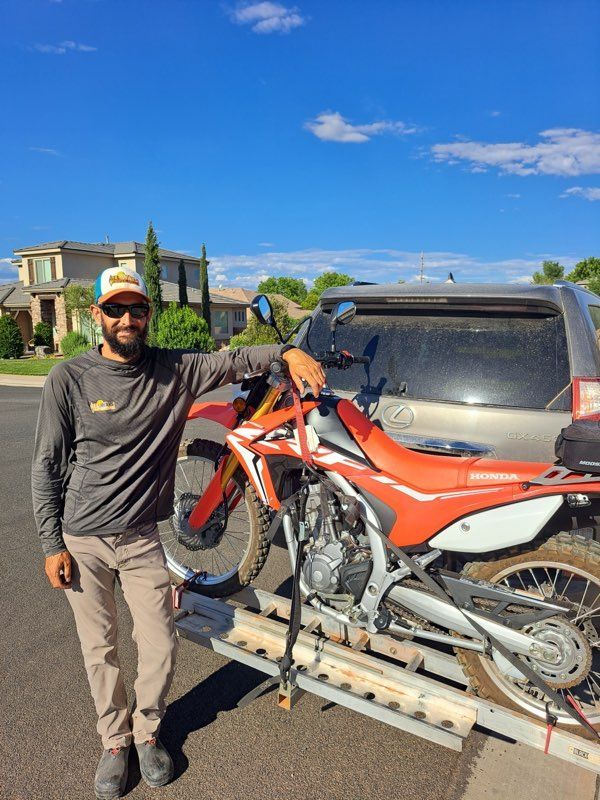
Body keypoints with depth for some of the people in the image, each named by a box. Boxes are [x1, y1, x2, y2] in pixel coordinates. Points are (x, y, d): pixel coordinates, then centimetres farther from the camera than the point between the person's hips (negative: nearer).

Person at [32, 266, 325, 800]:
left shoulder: (175, 369, -4)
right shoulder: (69, 379, -8)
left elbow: (235, 361, -3)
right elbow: (47, 466, -4)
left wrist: (287, 351, -22)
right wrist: (53, 544, -5)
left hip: (141, 537, 1)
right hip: (81, 540, -1)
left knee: (160, 645, 7)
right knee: (100, 649, 13)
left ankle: (147, 731, 37)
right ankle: (115, 740, 39)